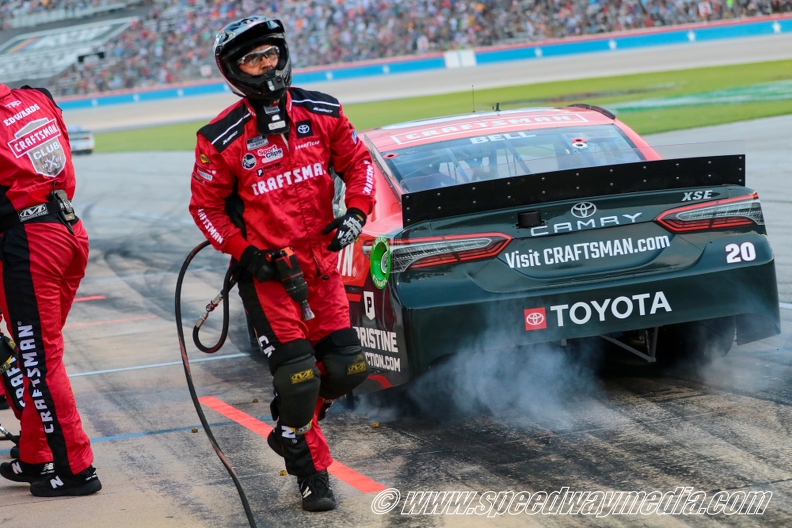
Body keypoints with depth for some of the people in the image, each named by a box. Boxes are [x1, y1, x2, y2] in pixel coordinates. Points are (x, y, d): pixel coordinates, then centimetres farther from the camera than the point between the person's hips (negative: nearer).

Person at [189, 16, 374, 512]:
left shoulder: (323, 112, 0)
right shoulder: (222, 139, -10)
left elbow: (358, 161, 11)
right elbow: (206, 206, -2)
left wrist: (357, 212, -4)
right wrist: (244, 253, -12)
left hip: (321, 260, 4)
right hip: (265, 270, -4)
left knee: (348, 367, -2)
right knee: (297, 373, -11)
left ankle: (290, 426, 27)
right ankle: (312, 474, 9)